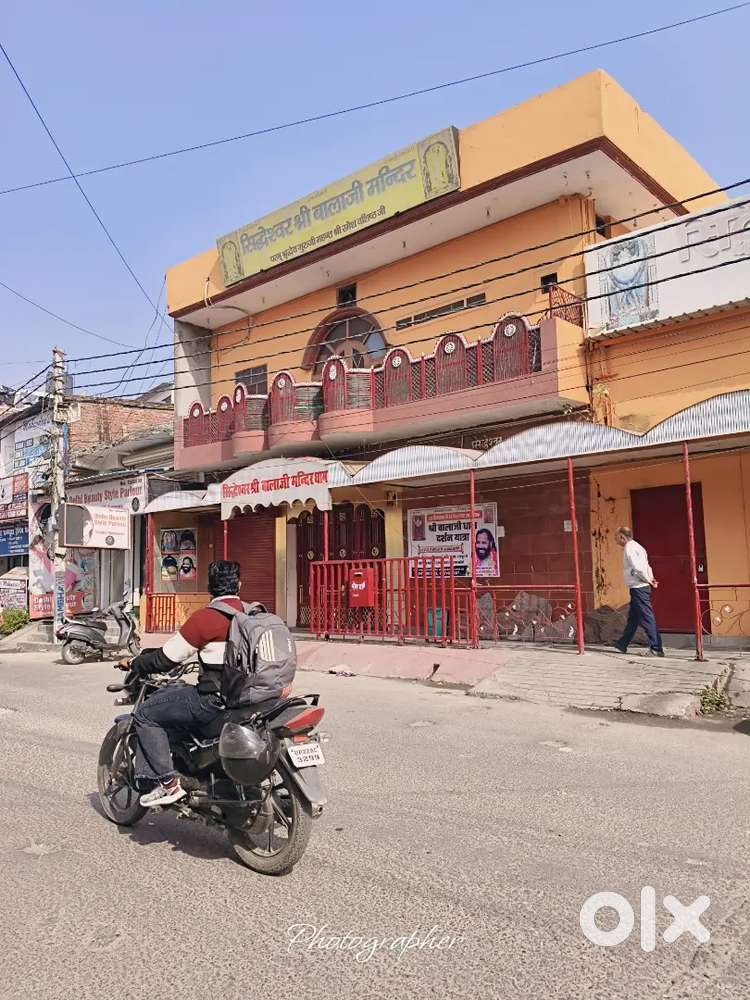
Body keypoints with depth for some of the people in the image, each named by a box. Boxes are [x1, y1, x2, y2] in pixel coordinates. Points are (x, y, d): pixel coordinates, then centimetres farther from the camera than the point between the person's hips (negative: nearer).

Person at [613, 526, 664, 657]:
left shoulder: (629, 548, -13)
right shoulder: (636, 546, 17)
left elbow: (638, 568, -23)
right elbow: (646, 566, 17)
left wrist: (649, 581, -12)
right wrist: (651, 579, 5)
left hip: (638, 587, -10)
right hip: (641, 587, 10)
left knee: (647, 617, -7)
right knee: (633, 617, 17)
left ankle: (656, 648, -5)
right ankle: (622, 644, 28)